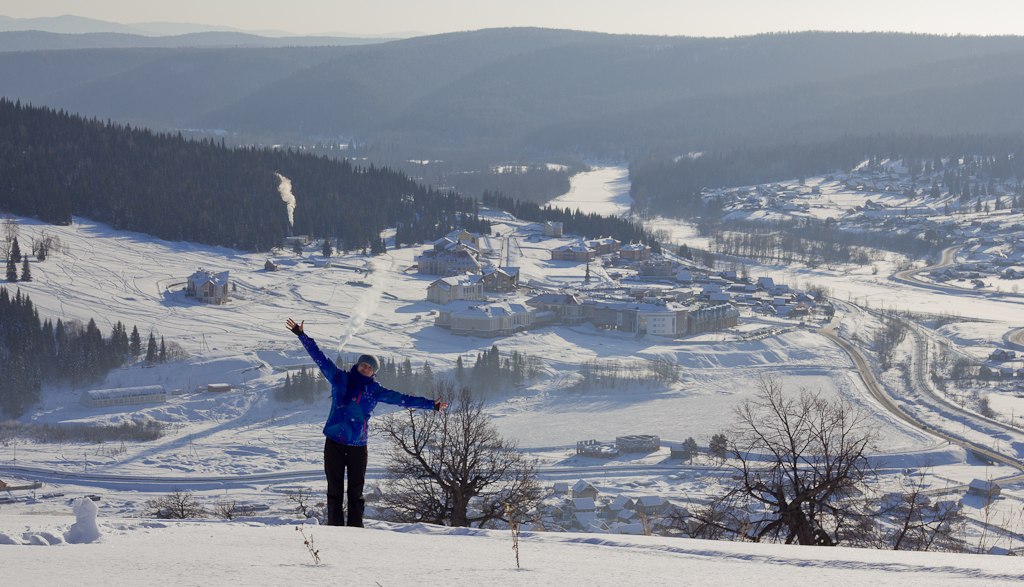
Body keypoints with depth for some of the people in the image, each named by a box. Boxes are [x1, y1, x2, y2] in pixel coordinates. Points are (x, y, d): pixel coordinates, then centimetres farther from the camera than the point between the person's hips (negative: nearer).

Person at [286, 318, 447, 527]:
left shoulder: (375, 390, 6)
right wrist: (301, 335, 3)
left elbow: (403, 399, 7)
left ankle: (355, 528, 7)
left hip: (357, 445, 0)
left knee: (356, 491, 3)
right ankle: (334, 526, 4)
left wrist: (431, 404, 5)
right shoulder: (340, 378, 5)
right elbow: (319, 357, 6)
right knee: (335, 489, 1)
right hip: (334, 442, 0)